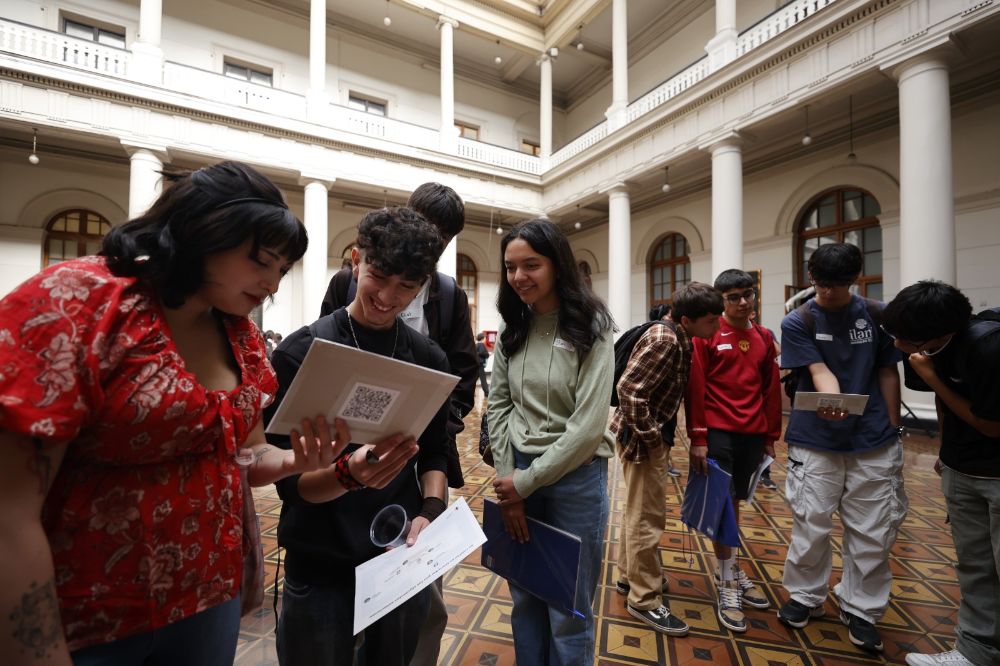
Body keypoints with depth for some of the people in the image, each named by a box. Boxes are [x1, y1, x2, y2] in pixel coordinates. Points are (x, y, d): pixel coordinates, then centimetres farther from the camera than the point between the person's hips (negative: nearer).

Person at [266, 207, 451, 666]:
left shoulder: (430, 360, -3)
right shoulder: (300, 352, -13)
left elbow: (434, 453, 5)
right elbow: (288, 479, -13)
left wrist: (431, 510, -12)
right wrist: (349, 474, -32)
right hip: (321, 568, -3)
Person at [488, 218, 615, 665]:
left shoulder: (590, 329, -12)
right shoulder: (511, 330, 3)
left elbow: (589, 425, -17)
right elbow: (497, 406, 3)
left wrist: (527, 481, -14)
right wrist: (507, 480, -4)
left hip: (574, 476, -4)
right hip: (517, 475, 4)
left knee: (569, 611, 15)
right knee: (525, 598, 22)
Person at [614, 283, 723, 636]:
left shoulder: (681, 341, 6)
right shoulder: (664, 340, -23)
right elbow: (629, 389, -28)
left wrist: (659, 434, 11)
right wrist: (649, 436, -21)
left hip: (651, 433, 10)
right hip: (640, 435, -10)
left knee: (640, 510, 22)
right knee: (647, 515, 3)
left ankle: (630, 575, 40)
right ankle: (644, 599, 20)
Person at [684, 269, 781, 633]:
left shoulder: (764, 337, 9)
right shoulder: (706, 334, -7)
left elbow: (772, 390, 12)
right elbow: (695, 389, -9)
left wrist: (771, 437, 12)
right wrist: (698, 438, -12)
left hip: (753, 434, 5)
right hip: (718, 432, -5)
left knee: (735, 501, 16)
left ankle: (728, 569, 33)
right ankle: (728, 585, 17)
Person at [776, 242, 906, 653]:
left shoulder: (878, 315, 3)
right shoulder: (797, 322, -5)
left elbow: (887, 373, 7)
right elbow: (820, 371, -13)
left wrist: (892, 430, 7)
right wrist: (831, 401, -34)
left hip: (874, 441, 3)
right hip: (815, 440, -2)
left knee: (872, 531, 10)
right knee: (811, 525, 6)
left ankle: (860, 609, 30)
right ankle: (805, 596, 27)